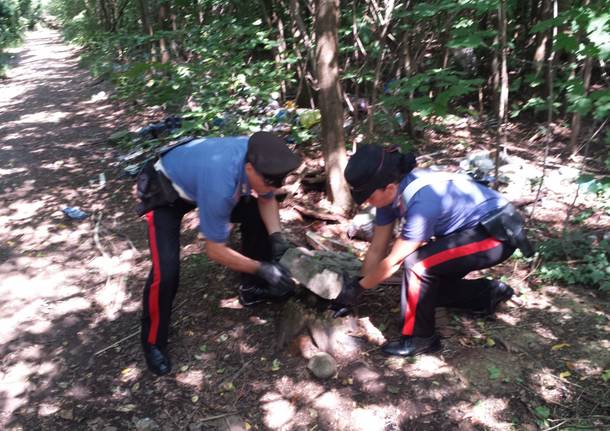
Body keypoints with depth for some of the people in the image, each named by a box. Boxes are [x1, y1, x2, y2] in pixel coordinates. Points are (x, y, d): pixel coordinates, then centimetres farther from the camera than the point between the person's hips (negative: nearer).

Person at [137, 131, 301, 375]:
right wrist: (262, 268, -28)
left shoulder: (260, 157, -23)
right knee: (166, 270, -21)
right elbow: (215, 250, -31)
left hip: (196, 175, 7)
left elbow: (266, 200, -2)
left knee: (257, 215, 0)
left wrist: (276, 236, -16)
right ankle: (153, 343, 5)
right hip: (164, 191, -7)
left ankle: (252, 288, 18)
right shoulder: (220, 182, -43)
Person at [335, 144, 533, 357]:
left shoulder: (422, 202, -35)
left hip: (499, 234, -9)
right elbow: (376, 249, -2)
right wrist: (355, 290, 0)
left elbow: (392, 262, -25)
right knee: (428, 285, 11)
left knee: (418, 263, -25)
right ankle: (490, 293, 26)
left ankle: (420, 337, -7)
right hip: (474, 229, 9)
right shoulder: (391, 192, -10)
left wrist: (358, 287, -12)